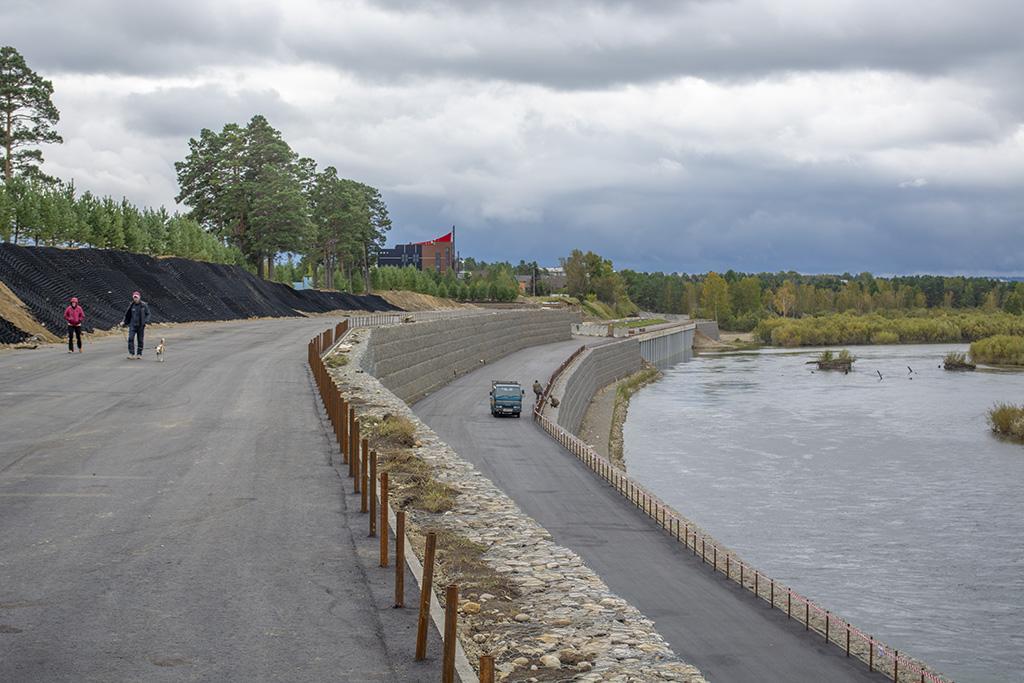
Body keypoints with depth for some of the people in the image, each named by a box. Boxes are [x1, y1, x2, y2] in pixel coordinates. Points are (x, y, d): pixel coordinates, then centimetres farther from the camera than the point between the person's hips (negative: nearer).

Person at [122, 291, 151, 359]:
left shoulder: (144, 305, -3)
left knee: (140, 340, 5)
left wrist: (145, 321, -13)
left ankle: (139, 354, 16)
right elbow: (127, 314, 13)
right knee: (131, 338, -13)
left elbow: (147, 314, 2)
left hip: (141, 325, -1)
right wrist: (124, 322, 3)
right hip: (132, 325, 1)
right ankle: (131, 354, -12)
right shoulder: (131, 305, 3)